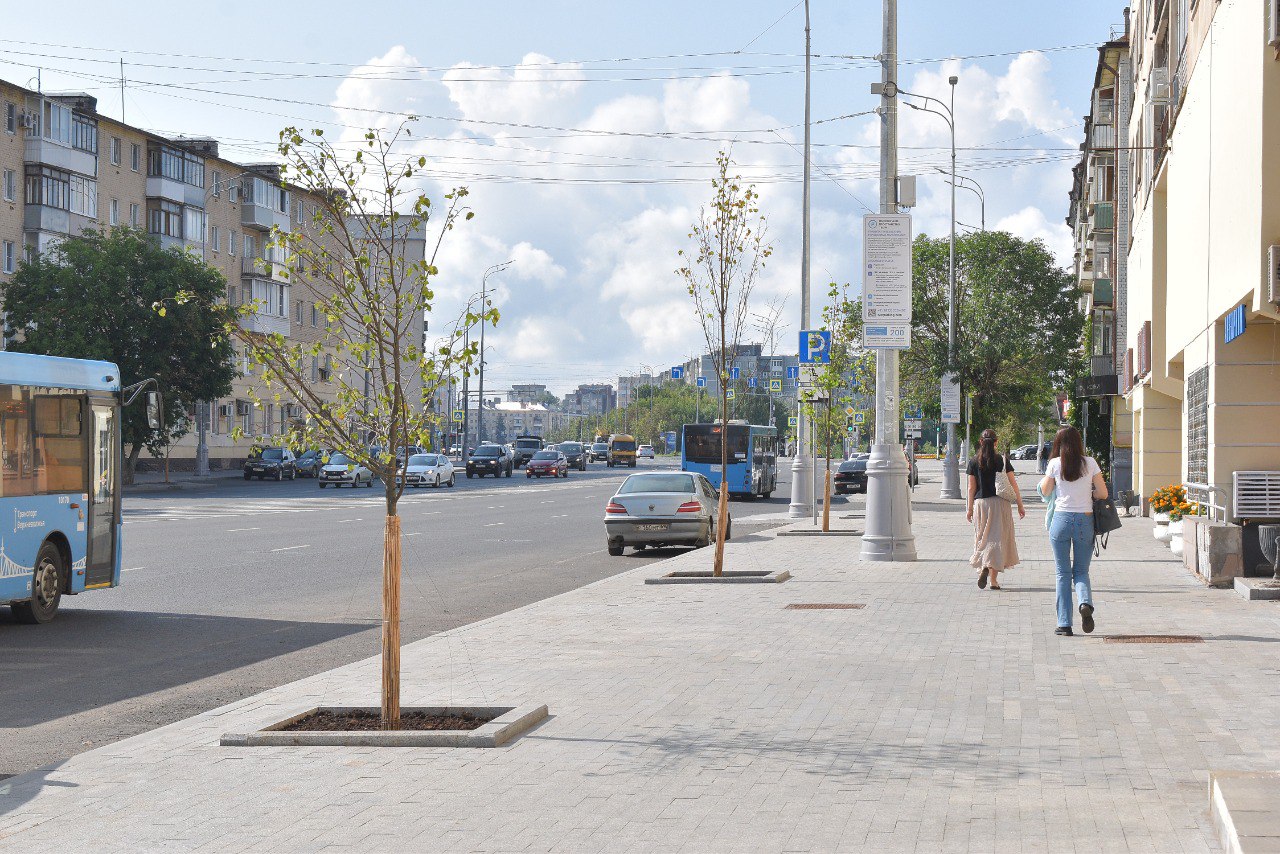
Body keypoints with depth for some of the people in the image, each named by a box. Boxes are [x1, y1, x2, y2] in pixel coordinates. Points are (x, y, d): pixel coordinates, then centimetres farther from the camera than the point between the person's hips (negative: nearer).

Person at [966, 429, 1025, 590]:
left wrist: (970, 509, 10)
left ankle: (984, 567, -5)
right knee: (998, 537, 3)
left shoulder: (974, 462, 0)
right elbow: (1013, 484, 0)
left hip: (980, 503, 1)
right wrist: (1020, 505, 7)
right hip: (1000, 502, -1)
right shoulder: (1002, 460, -2)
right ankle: (993, 579, -7)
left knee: (982, 538, 14)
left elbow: (971, 487, 2)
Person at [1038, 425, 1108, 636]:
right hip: (1085, 520, 1)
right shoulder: (1090, 463, -1)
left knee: (1063, 573, 7)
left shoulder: (1055, 464, -3)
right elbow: (1103, 493, 0)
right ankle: (1085, 603, -17)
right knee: (1081, 571, 14)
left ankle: (1064, 623, 4)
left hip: (1061, 519, -1)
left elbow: (1045, 491, 10)